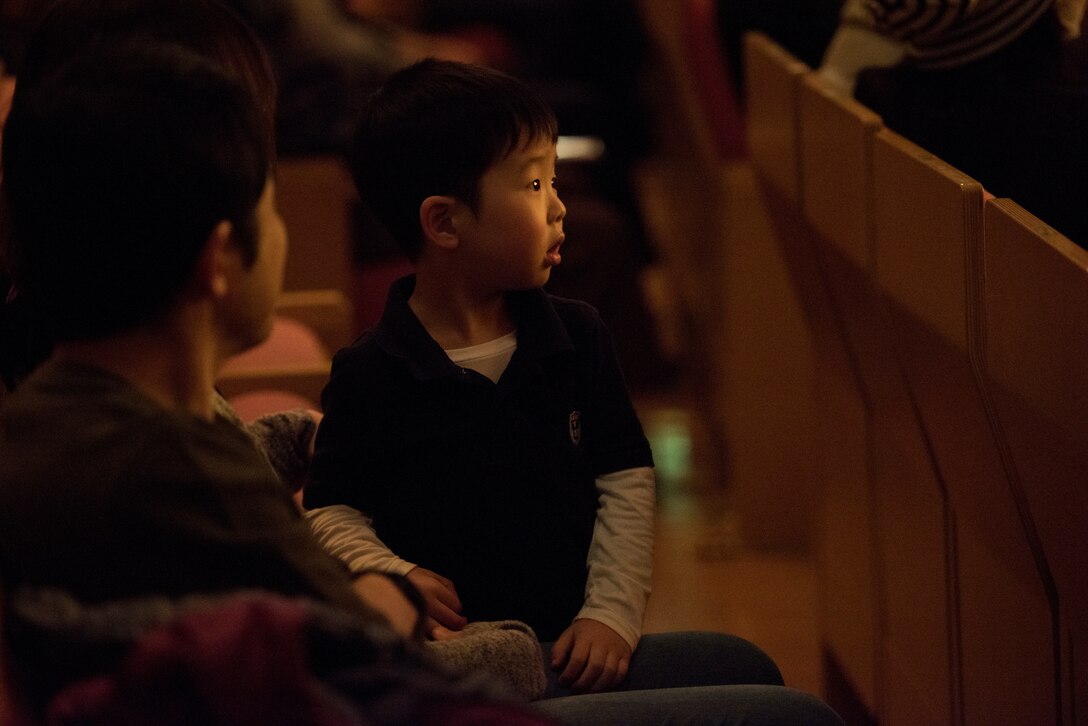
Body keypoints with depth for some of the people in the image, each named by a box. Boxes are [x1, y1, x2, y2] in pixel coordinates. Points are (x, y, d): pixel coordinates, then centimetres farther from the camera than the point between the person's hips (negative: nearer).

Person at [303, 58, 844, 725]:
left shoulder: (577, 339, 9)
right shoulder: (370, 375, -4)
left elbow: (627, 485, 8)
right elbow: (331, 513, 3)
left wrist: (613, 612, -3)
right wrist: (392, 576, -16)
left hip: (575, 652, 5)